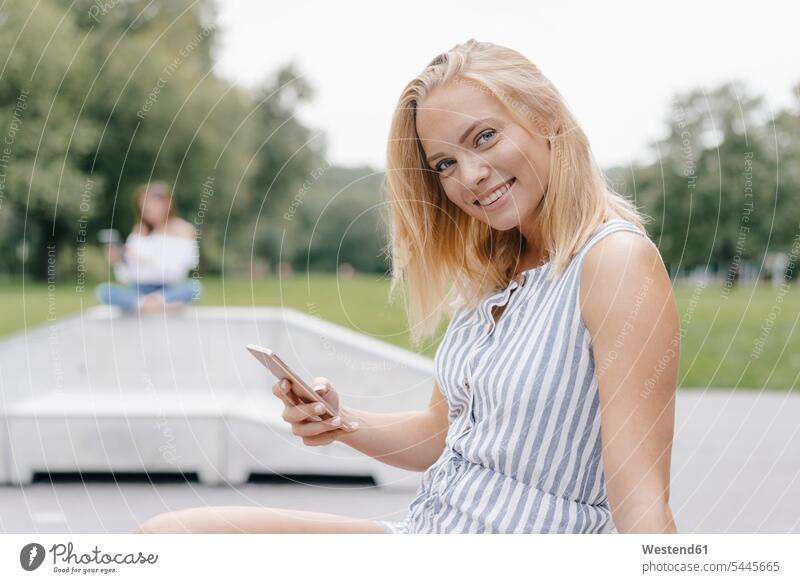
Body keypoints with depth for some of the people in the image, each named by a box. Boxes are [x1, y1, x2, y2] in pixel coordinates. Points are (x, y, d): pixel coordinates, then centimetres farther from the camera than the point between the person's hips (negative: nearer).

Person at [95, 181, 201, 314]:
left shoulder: (182, 229, 2)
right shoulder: (139, 231, 11)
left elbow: (174, 271, -12)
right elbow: (126, 278, 8)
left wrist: (147, 257, -19)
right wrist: (118, 262, -11)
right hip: (139, 292, 3)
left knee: (194, 286, -33)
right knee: (102, 290, -25)